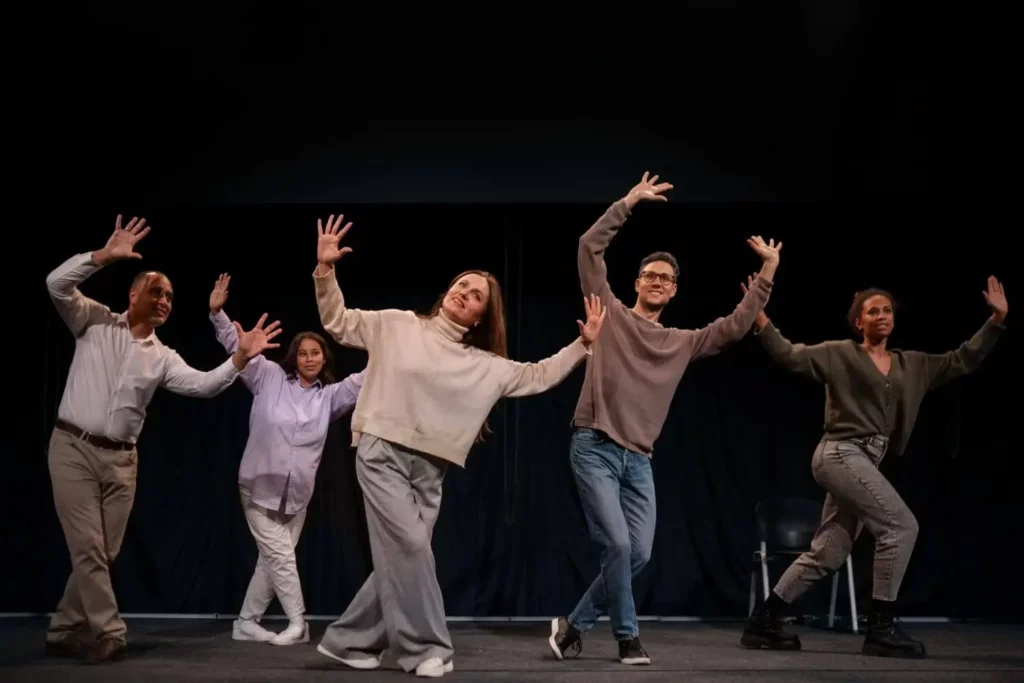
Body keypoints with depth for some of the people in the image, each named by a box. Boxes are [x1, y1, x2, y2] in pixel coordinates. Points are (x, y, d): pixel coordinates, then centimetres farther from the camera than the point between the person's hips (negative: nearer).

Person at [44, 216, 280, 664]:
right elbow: (57, 285, -14)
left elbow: (203, 385, -5)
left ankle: (61, 632, 20)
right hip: (74, 448, -5)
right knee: (88, 549, -8)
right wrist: (106, 254, -22)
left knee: (104, 554, 7)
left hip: (121, 458, 5)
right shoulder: (95, 322, 1)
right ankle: (110, 634, -2)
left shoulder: (163, 357, 9)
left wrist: (239, 359, -21)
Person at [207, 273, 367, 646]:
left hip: (296, 495, 4)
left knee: (271, 561, 9)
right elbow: (238, 347, -6)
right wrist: (217, 313, -17)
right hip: (259, 488, -4)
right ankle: (298, 624, 3)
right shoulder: (269, 377, -3)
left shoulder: (329, 395, 3)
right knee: (280, 557, -5)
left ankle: (246, 623, 22)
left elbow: (363, 381, -5)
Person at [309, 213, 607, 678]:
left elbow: (538, 377, 12)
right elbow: (338, 323, 5)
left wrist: (583, 345, 3)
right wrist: (325, 270, -9)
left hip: (430, 470, 5)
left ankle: (348, 640, 20)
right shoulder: (397, 326, 3)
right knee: (409, 546, -14)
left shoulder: (485, 365, 10)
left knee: (399, 557, 5)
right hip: (382, 454, -4)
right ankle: (426, 648, -3)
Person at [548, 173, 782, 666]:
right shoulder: (612, 314, 4)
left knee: (638, 554, 3)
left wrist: (767, 273, 5)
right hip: (594, 449, -5)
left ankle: (575, 624, 19)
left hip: (638, 459, 5)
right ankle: (627, 636, 8)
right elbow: (589, 248, -3)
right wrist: (629, 203, -6)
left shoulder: (682, 343, 16)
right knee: (618, 545, -13)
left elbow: (734, 327, 8)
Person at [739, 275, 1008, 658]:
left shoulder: (912, 365, 17)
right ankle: (881, 628, -8)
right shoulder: (840, 355, 1)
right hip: (841, 454, -7)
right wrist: (759, 317, -18)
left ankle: (763, 622, 15)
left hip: (865, 462, 8)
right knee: (901, 526, -15)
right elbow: (789, 356, -8)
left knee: (827, 553, 7)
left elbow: (963, 361, 17)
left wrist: (997, 319, 10)